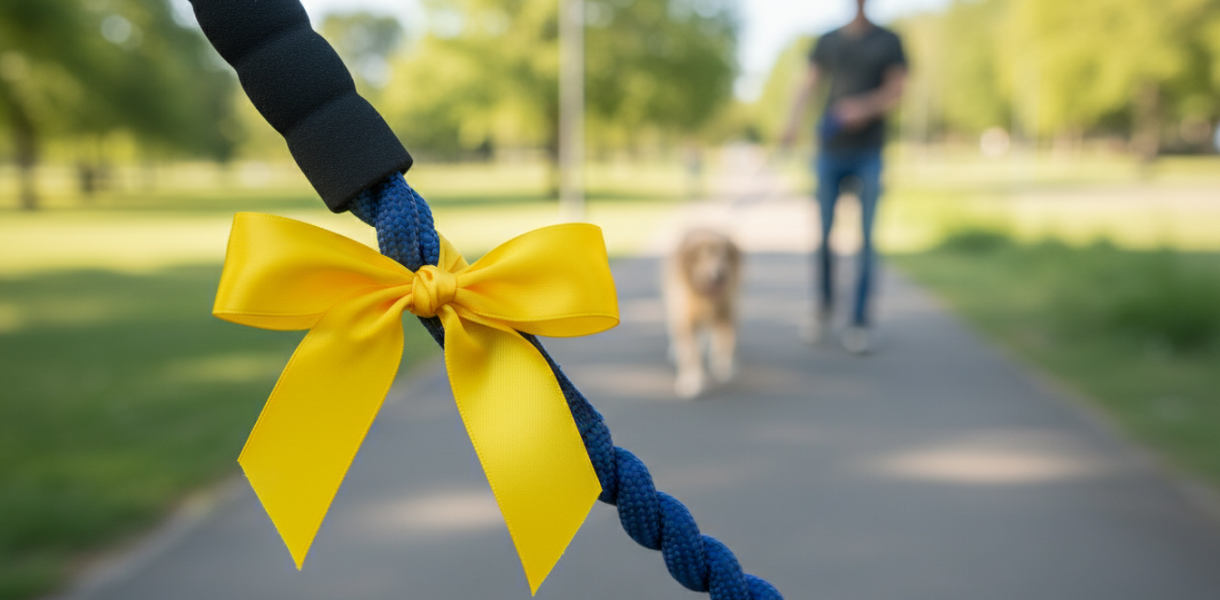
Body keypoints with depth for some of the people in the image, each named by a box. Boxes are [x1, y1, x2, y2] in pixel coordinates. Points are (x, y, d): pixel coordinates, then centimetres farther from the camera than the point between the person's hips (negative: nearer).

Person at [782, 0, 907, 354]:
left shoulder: (889, 42, 8)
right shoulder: (828, 42, 12)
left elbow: (896, 93, 0)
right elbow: (808, 86, 3)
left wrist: (866, 106, -21)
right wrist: (794, 122, -17)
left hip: (870, 153, -1)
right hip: (831, 151, 1)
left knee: (866, 237, -4)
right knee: (823, 233, 1)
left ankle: (860, 321, 2)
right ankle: (824, 307, 20)